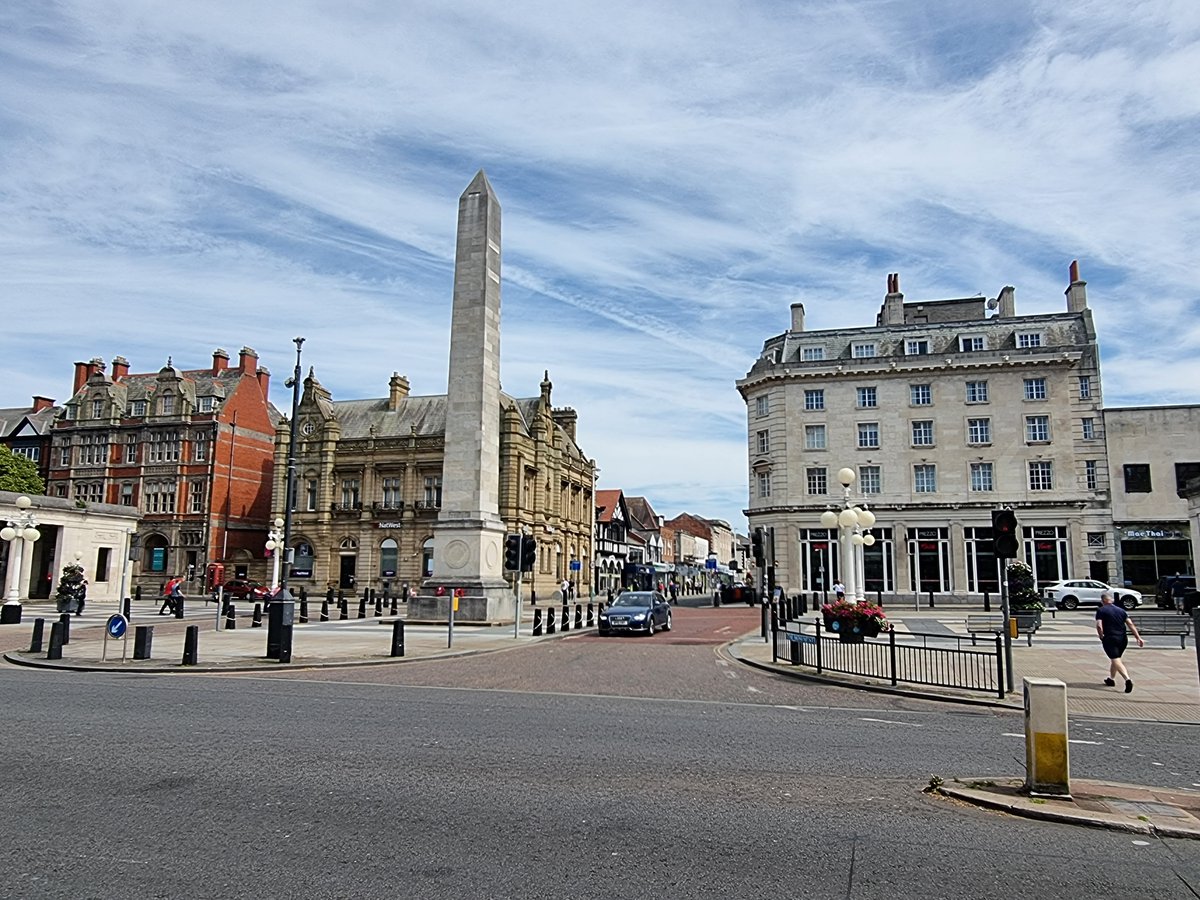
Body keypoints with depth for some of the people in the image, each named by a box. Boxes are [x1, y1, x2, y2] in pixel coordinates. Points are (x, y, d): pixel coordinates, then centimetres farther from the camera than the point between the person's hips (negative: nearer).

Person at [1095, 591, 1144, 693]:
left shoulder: (1101, 610, -3)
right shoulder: (1121, 610, 13)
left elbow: (1099, 626, -14)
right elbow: (1130, 624, 4)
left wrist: (1101, 637, 1)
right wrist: (1138, 637, 2)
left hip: (1110, 639, -6)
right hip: (1123, 639, 6)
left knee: (1116, 660, -11)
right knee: (1115, 659, 23)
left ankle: (1128, 679, -32)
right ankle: (1111, 679, 36)